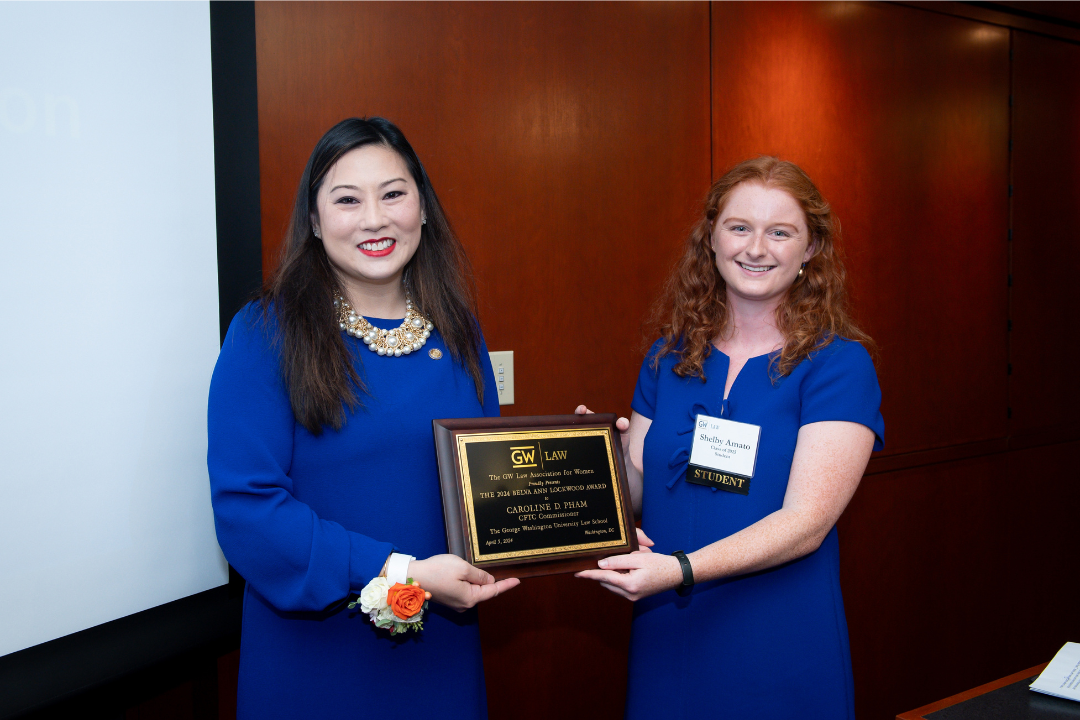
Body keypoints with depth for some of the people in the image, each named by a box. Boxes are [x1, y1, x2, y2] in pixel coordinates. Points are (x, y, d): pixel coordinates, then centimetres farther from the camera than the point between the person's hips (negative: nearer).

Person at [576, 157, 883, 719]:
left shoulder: (838, 364, -9)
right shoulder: (670, 357, 4)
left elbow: (806, 522, -17)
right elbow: (638, 489, 6)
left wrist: (679, 569, -28)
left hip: (779, 648, -3)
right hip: (666, 636, 4)